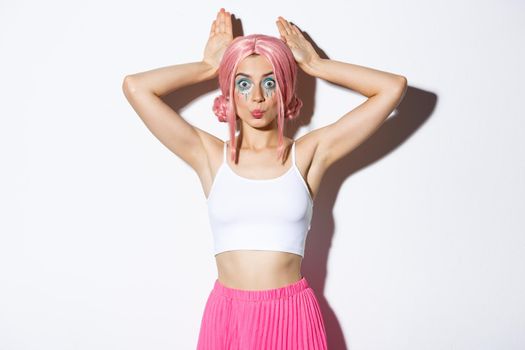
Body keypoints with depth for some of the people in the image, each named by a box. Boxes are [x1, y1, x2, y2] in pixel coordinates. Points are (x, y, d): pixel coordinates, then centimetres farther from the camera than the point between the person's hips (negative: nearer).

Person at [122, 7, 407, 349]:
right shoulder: (210, 155, 1)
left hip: (292, 315, 0)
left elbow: (393, 87, -4)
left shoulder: (309, 154, -1)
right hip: (227, 315, 1)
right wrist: (209, 67, 6)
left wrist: (315, 64, 3)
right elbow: (135, 86, -4)